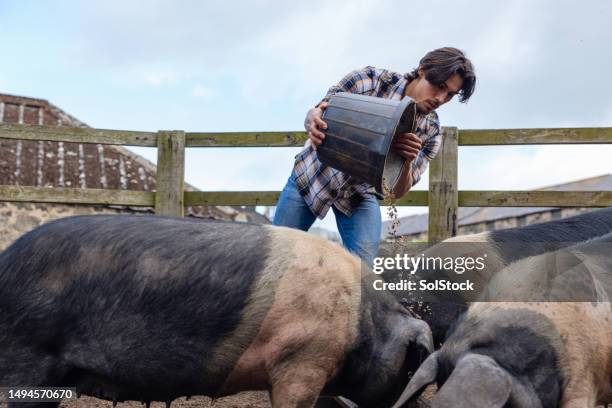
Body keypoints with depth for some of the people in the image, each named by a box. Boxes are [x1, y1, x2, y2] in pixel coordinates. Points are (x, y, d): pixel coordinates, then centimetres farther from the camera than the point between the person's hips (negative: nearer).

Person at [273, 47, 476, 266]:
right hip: (312, 174, -1)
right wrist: (313, 120, -39)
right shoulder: (372, 79, -18)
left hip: (360, 196, 1)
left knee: (362, 263, -19)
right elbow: (315, 113, -13)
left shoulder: (430, 131, -13)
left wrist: (407, 163, -36)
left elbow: (398, 192, -13)